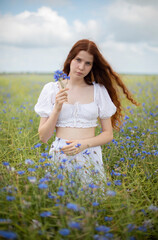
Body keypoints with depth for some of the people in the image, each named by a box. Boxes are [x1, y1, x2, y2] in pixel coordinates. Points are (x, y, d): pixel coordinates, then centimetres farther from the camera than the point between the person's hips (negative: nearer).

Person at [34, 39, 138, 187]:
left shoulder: (99, 90, 4)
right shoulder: (51, 89, 2)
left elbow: (108, 134, 6)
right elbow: (43, 137, 1)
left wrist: (85, 143, -11)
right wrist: (57, 109, -12)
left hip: (90, 158, 1)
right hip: (59, 157, 0)